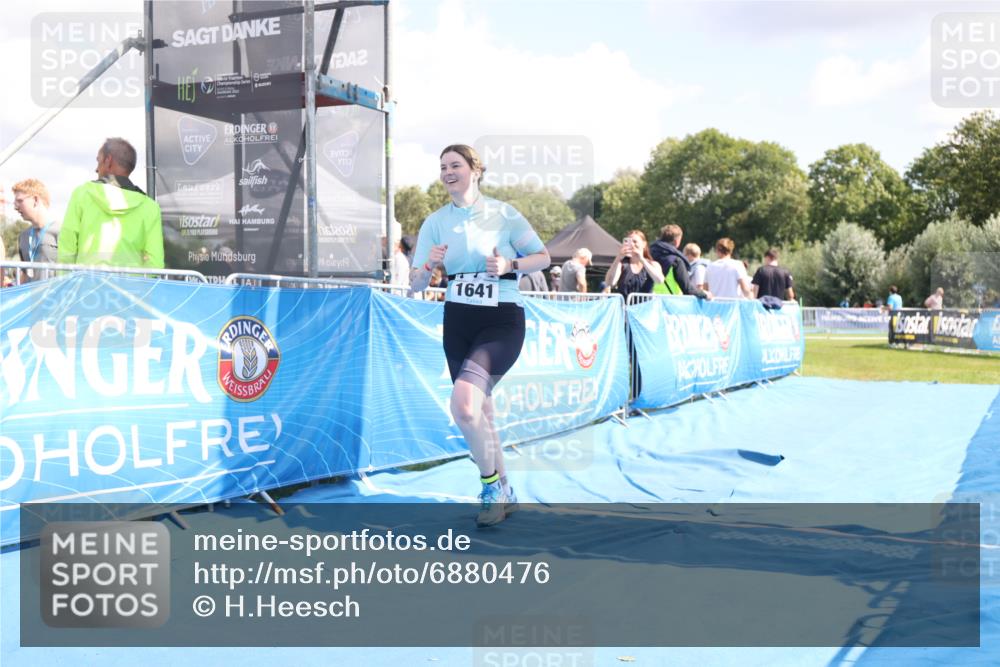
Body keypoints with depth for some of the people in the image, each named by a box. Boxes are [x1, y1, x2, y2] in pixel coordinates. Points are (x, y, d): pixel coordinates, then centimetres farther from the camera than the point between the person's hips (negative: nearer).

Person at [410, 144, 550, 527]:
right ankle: (502, 494, 32)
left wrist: (510, 265, -16)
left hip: (502, 322, -4)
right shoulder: (435, 222, 4)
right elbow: (415, 286, 3)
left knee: (463, 402, -25)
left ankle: (492, 485, -3)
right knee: (479, 413, 11)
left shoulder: (503, 213, -4)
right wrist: (428, 265, -19)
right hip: (458, 322, 5)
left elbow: (543, 257, 2)